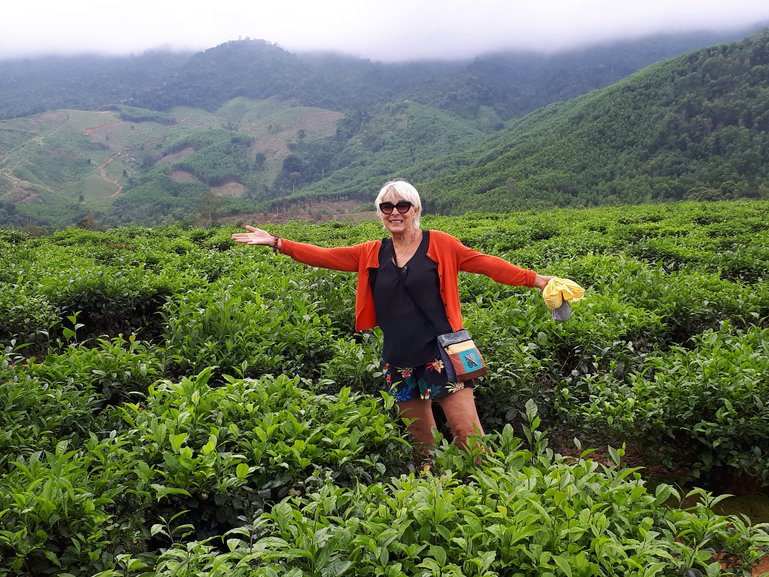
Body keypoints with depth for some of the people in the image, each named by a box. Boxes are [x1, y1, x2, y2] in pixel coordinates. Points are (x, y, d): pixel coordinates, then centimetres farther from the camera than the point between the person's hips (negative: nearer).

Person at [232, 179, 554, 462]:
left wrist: (537, 279, -6)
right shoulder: (371, 255, 7)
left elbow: (487, 264, -2)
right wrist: (276, 243, 3)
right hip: (400, 363, 4)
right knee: (421, 442, 13)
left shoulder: (439, 244, -2)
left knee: (468, 434, -5)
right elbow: (324, 256, 7)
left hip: (442, 355, -3)